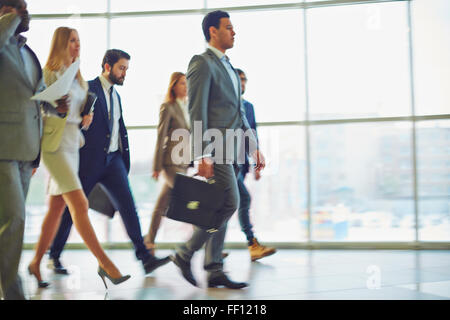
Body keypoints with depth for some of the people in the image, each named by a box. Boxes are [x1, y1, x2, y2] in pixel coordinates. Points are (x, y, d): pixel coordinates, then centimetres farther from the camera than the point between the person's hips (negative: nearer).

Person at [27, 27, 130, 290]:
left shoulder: (79, 78, 17)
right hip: (55, 145, -8)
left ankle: (36, 263, 22)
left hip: (73, 144, 8)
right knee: (80, 205, -12)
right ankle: (105, 263, -11)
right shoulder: (50, 73, -5)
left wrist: (86, 117, 4)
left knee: (57, 207, 10)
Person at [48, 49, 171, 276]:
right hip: (89, 159, -6)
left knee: (128, 206, -5)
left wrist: (125, 161, 17)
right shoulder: (87, 89, -6)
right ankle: (54, 256, 21)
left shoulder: (116, 95, 18)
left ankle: (145, 258, -6)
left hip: (113, 159, 6)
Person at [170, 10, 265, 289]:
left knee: (220, 208, 8)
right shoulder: (202, 63, -6)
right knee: (229, 203, -12)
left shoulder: (229, 67, 23)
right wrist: (202, 155, -21)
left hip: (229, 149, 9)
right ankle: (185, 253, 0)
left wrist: (255, 147, 17)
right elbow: (197, 112, -14)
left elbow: (239, 112, 24)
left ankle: (215, 270, 13)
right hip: (214, 147, -9)